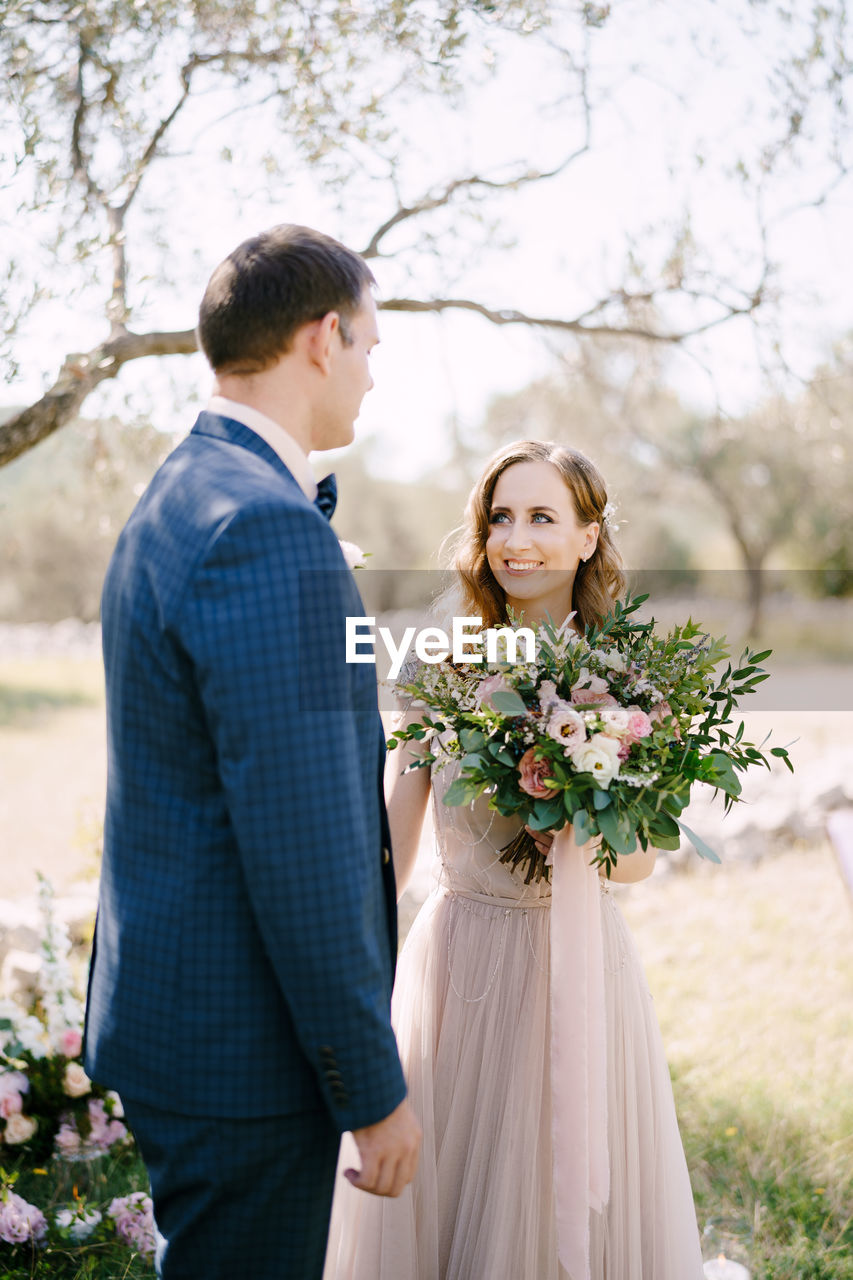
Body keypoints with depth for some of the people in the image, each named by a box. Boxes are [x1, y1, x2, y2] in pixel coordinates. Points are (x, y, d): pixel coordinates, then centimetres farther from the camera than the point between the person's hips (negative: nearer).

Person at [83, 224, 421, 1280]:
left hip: (170, 1004, 10)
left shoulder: (178, 499, 10)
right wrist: (374, 1089, -16)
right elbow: (302, 849, -24)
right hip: (240, 1046, -10)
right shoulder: (267, 530, -24)